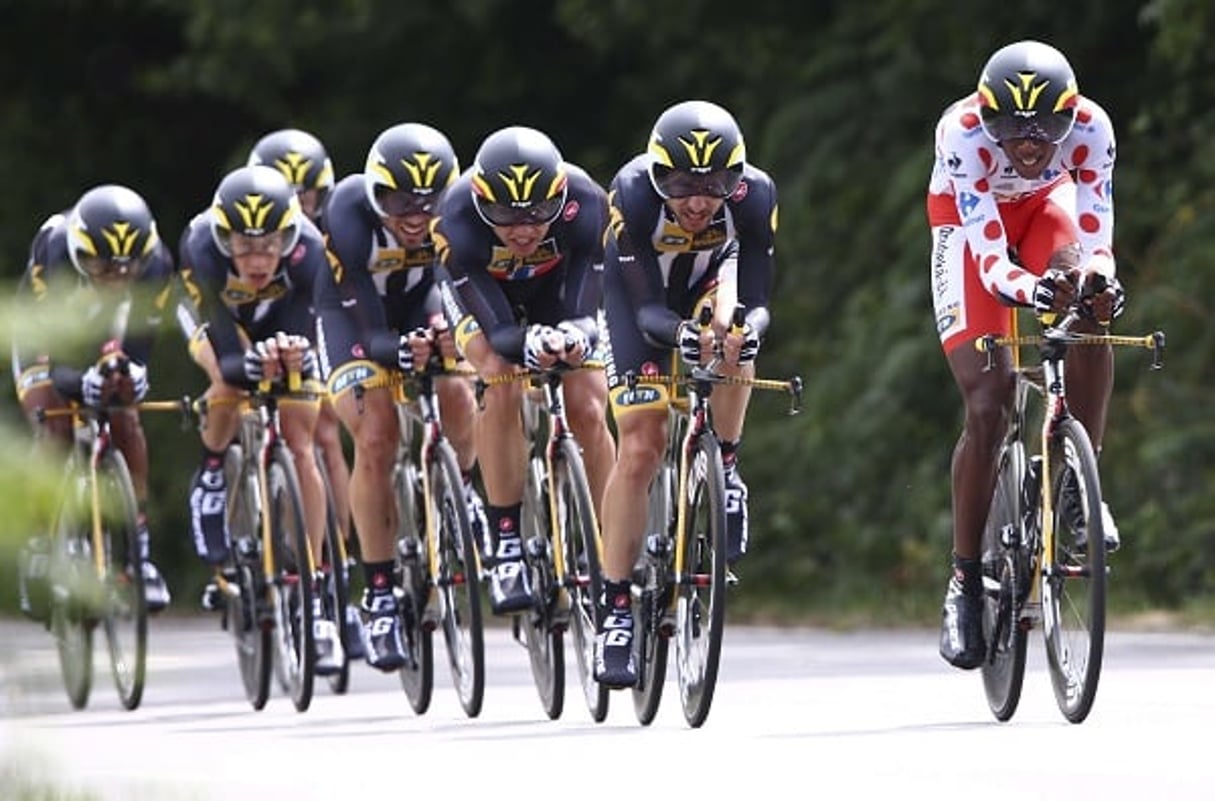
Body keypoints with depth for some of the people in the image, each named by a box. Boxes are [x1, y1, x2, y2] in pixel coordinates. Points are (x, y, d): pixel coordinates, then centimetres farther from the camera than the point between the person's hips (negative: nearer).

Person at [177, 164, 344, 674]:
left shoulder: (307, 249, -37)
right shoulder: (202, 248, -39)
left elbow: (305, 330, -37)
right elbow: (227, 357, -40)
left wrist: (296, 353, -59)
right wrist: (249, 365, -62)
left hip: (282, 319, 1)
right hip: (218, 314, -1)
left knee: (301, 449, -11)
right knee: (231, 384, -34)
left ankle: (311, 591, -5)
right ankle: (212, 473, -3)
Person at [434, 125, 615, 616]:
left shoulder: (584, 204, -36)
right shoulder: (459, 220, -39)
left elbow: (584, 317, -36)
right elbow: (498, 330, -38)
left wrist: (574, 334, -59)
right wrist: (528, 343, -60)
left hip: (559, 286, 2)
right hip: (483, 292, -2)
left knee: (588, 411, -13)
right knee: (501, 390, -28)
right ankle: (505, 543, -19)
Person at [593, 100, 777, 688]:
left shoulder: (754, 195, -33)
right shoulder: (633, 193, -37)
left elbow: (758, 301, -31)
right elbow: (647, 309, -34)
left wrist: (745, 324, -54)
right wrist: (681, 333, -55)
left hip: (712, 278, 1)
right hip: (642, 292, -1)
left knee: (732, 328, -35)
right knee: (639, 450, -11)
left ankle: (726, 469, -11)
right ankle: (615, 610, -4)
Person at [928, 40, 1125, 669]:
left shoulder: (1090, 129, -32)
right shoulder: (962, 133, -37)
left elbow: (1095, 239, -32)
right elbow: (990, 260, -40)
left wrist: (1100, 279, -54)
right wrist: (1030, 290, -61)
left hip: (1046, 206, 2)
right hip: (970, 220, -2)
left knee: (1088, 310, -32)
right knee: (988, 405, -14)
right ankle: (964, 581, -3)